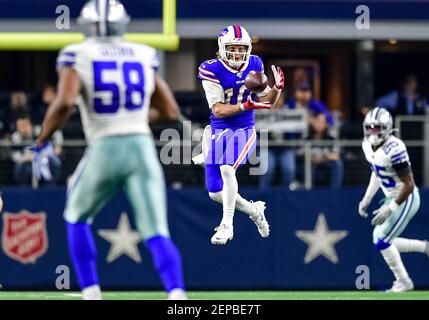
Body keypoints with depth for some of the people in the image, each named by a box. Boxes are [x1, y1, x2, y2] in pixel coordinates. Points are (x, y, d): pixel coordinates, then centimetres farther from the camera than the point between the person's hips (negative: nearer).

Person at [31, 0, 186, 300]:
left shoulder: (76, 56, 1)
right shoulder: (145, 56, 12)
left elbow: (64, 102, -16)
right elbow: (171, 111, 14)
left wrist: (42, 142, -3)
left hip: (104, 150, -2)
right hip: (143, 148, 2)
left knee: (77, 219, 23)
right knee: (157, 234, -3)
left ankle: (91, 294, 15)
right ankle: (177, 294, -27)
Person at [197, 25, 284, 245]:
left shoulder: (254, 65, -1)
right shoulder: (212, 70, -13)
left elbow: (266, 102, 6)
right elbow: (218, 110, -18)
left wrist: (277, 88, -14)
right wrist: (245, 106, -32)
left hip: (244, 130, -1)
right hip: (219, 132, 1)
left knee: (227, 168, -30)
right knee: (215, 193, 2)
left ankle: (226, 225, -19)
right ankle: (253, 210, 30)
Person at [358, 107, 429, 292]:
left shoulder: (394, 149, -27)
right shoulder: (368, 145, -1)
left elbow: (409, 185, -24)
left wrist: (390, 209, -23)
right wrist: (367, 199, 13)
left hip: (406, 199, -9)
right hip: (392, 198, 9)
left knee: (382, 241, -9)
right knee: (382, 242, 10)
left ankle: (403, 283, 6)